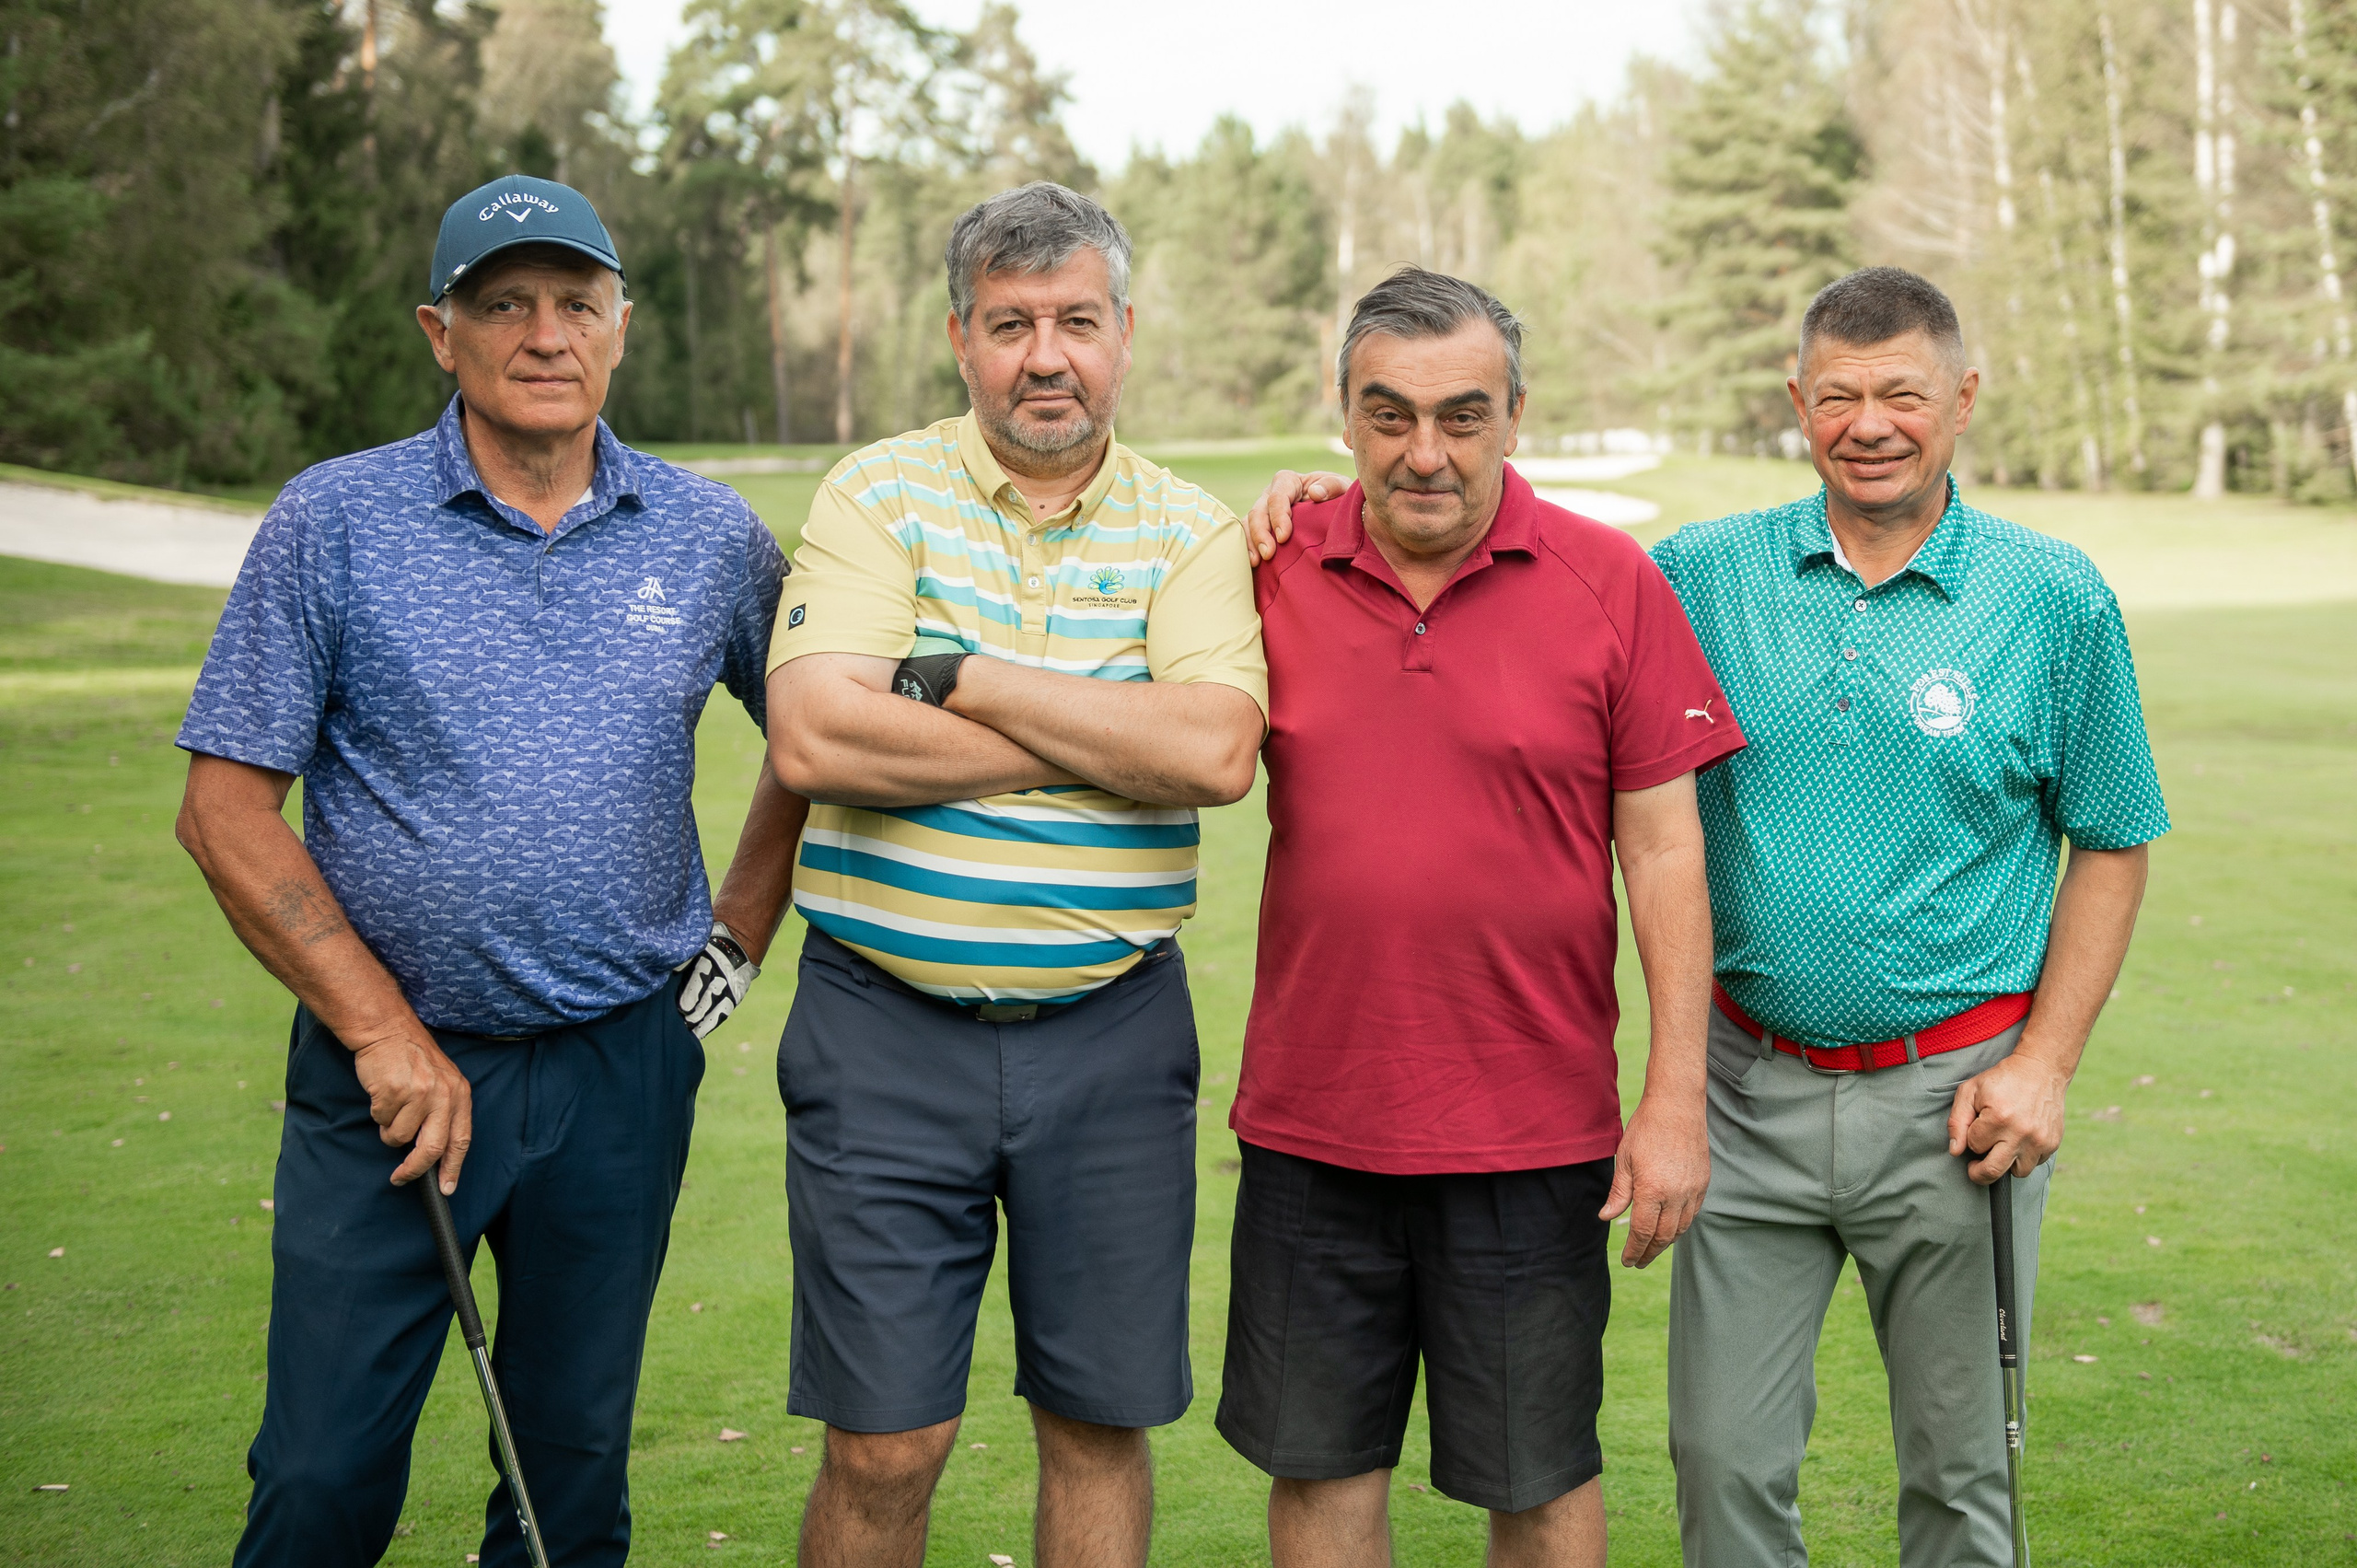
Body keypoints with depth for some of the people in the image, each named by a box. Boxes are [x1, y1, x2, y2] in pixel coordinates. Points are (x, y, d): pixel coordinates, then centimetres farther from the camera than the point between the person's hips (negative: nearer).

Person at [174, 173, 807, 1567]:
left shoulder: (714, 538, 3)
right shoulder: (332, 522, -4)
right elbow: (227, 810, -5)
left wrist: (740, 936, 8)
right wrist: (383, 1033, -10)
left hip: (624, 1071, 2)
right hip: (389, 1067, -2)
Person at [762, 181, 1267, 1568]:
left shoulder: (1190, 532, 3)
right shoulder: (879, 494, 0)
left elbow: (1217, 751, -15)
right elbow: (814, 739, -16)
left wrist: (961, 678, -15)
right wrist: (1109, 743, -13)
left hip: (1111, 1033, 2)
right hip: (887, 1024, -1)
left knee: (1101, 1426, 11)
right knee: (883, 1447, 5)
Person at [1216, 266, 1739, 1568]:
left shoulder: (1610, 582, -4)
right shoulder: (1275, 570, 1)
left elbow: (1662, 847, -3)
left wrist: (1675, 1103, -6)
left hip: (1531, 1130, -2)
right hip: (1312, 1119, 2)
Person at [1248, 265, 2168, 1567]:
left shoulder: (2056, 600, -3)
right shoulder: (1704, 574, 0)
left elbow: (2109, 848, 3)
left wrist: (2044, 1063, -5)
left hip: (1953, 1095, -1)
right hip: (1751, 1085, 1)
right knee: (1726, 1458, 5)